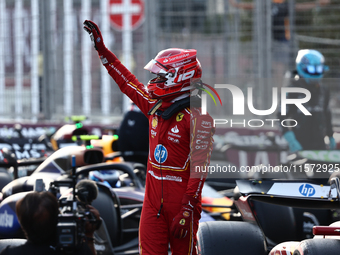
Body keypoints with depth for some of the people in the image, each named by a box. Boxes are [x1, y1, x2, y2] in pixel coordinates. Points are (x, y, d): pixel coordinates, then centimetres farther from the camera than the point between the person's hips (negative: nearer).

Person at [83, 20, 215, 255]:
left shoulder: (197, 117, -13)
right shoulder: (156, 108, 9)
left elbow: (199, 166, -18)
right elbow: (128, 82, 23)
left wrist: (188, 210, -22)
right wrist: (102, 49, 26)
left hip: (181, 201, -7)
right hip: (153, 200, 7)